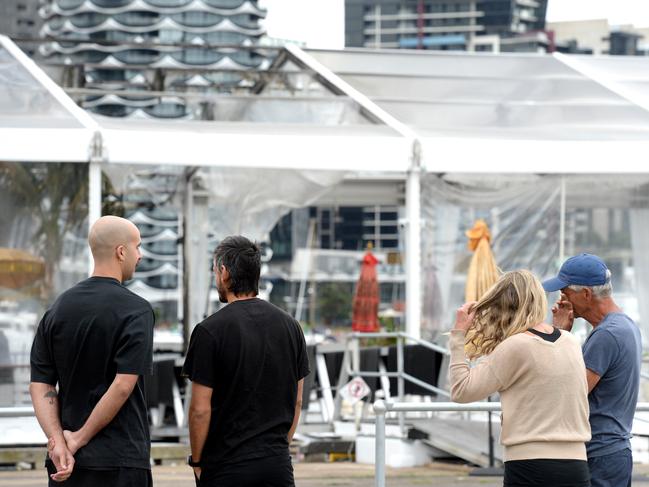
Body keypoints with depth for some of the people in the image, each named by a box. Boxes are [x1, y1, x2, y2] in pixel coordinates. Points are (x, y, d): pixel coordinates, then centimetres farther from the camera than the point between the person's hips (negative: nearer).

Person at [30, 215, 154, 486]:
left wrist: (58, 442, -8)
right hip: (119, 461, -6)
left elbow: (40, 385, 1)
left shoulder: (59, 308, 8)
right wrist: (79, 439, -12)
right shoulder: (136, 310, -9)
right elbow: (123, 385, -18)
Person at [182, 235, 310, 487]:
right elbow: (296, 401, 11)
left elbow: (200, 409, -11)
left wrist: (196, 461, 1)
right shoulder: (290, 326, 6)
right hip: (278, 466, 4)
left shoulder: (210, 331, -11)